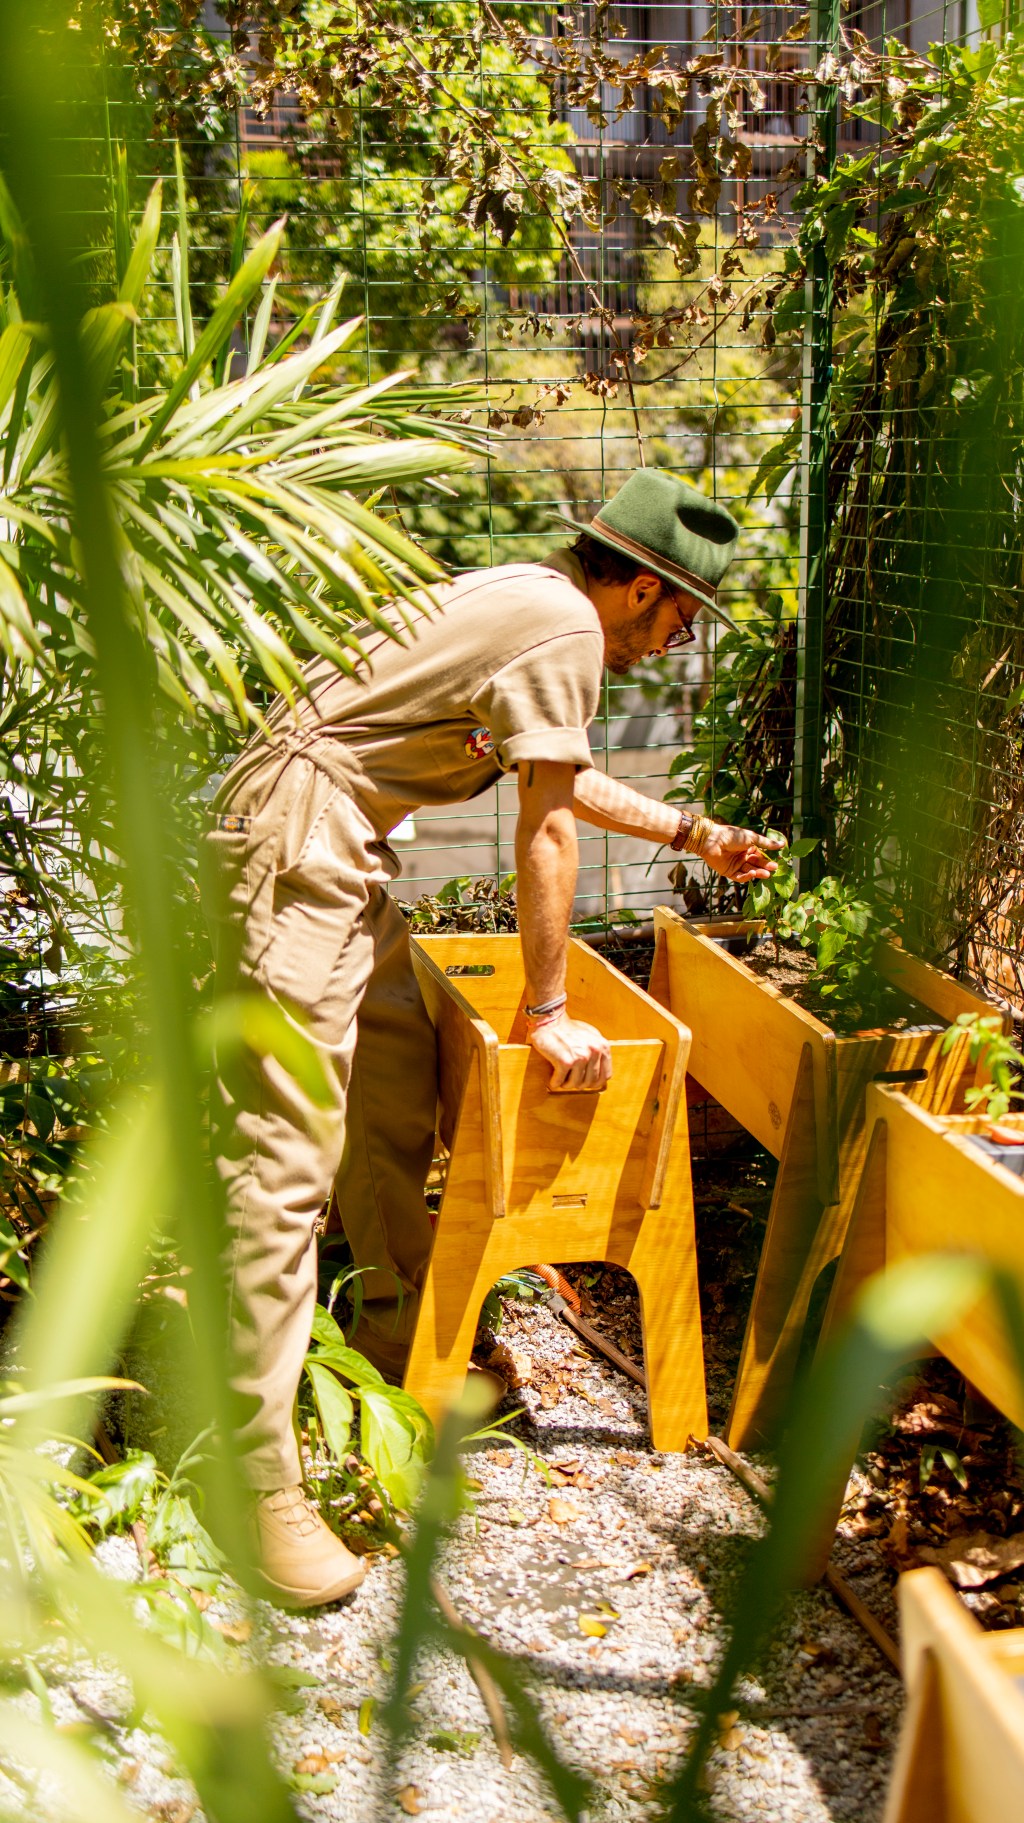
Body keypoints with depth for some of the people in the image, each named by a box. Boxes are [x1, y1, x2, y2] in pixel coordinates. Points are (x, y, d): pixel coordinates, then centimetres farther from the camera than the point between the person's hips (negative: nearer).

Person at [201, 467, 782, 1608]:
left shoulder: (538, 604, 16)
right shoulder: (565, 628, -15)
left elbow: (564, 777, 31)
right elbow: (546, 836, -13)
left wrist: (690, 833, 35)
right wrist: (550, 1012, -5)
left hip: (349, 848, 11)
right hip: (293, 843, -11)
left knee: (396, 1085, 18)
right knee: (286, 1155, -11)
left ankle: (399, 1339, 36)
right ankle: (257, 1472, -8)